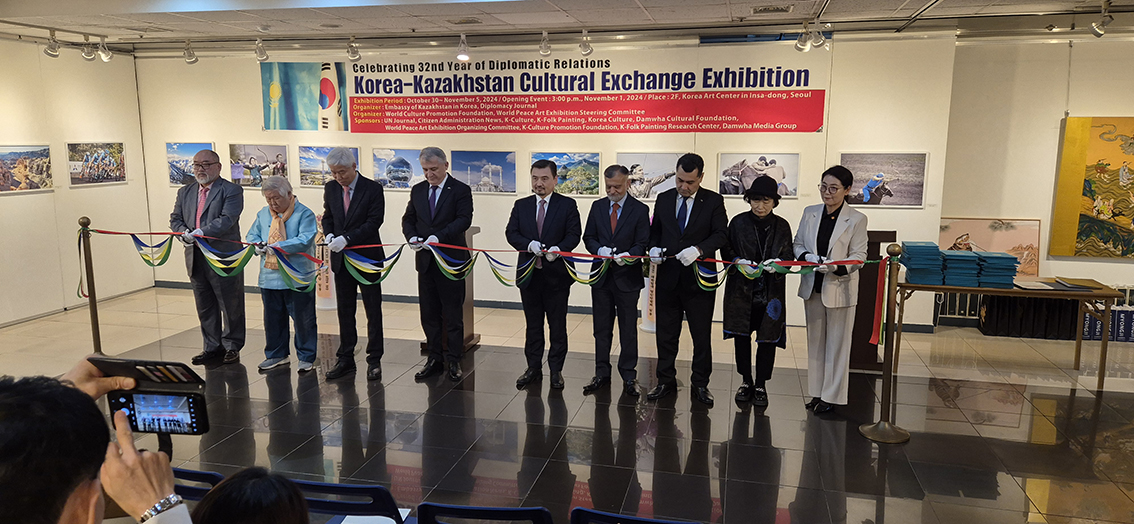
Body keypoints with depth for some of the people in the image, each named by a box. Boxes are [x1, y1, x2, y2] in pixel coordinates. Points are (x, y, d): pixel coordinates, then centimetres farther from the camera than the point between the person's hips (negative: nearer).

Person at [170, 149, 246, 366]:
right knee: (205, 307, 13)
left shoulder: (231, 191, -6)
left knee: (230, 306, 3)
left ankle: (232, 346, 16)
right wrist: (184, 233, -9)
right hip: (195, 259, 6)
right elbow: (175, 219, 13)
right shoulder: (185, 192, 15)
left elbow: (227, 220, -18)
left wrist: (200, 233, -25)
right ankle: (213, 347, 24)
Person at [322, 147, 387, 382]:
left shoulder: (373, 189, -10)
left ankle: (374, 360, 12)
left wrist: (346, 238, -23)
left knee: (373, 311, 3)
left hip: (368, 258, -5)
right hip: (341, 259, 5)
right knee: (344, 310, 11)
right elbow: (327, 217, 14)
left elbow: (374, 221, -15)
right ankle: (346, 359, 20)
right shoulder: (331, 189, 5)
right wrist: (330, 235, -8)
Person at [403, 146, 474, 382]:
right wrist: (412, 237, -8)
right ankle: (434, 358, 21)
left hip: (451, 260, -5)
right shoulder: (418, 190, 11)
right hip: (425, 260, 5)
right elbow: (408, 219, 13)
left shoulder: (461, 190, -5)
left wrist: (439, 237, -28)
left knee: (453, 314, 3)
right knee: (429, 314, 10)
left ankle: (453, 361, 12)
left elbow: (464, 219, -17)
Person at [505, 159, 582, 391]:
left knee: (557, 326, 5)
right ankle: (533, 368, 24)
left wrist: (559, 248, -27)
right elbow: (511, 233, 1)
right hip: (529, 274, 3)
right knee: (533, 324, 13)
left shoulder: (568, 205, 0)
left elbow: (574, 234, -8)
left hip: (557, 275, -3)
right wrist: (528, 244, -18)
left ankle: (556, 370, 17)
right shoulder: (521, 205, 9)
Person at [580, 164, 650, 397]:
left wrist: (628, 255, -26)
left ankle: (628, 377, 16)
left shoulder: (640, 210, -4)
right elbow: (588, 237, 8)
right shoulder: (597, 206, 7)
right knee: (601, 329, 11)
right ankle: (602, 374, 23)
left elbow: (643, 244, -6)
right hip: (601, 276, 3)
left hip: (627, 277, -3)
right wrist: (599, 250, -13)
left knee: (628, 330, 5)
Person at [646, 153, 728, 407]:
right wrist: (653, 247, -7)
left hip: (699, 278, -2)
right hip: (668, 278, 3)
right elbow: (654, 231, 14)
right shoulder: (663, 199, 7)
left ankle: (700, 384, 20)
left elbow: (721, 234, -9)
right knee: (666, 334, 10)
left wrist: (698, 250, -25)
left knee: (702, 336, 7)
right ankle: (666, 381, 24)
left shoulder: (713, 201, -2)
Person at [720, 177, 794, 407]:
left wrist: (778, 263, -18)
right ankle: (746, 381, 23)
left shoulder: (782, 226, 4)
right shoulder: (738, 222, 3)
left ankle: (761, 385, 17)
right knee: (741, 336, 7)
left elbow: (789, 255, 4)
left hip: (771, 291, 0)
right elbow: (726, 250, 4)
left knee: (768, 338, 3)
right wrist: (738, 261, -16)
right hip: (741, 288, 0)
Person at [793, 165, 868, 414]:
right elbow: (797, 243, 8)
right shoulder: (810, 213, 3)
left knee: (837, 343, 4)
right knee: (815, 341, 14)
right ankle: (817, 392, 26)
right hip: (812, 287, 5)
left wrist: (836, 267, -28)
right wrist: (807, 257, -13)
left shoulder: (856, 219, -10)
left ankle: (832, 396, 15)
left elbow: (859, 256, -10)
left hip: (840, 289, -5)